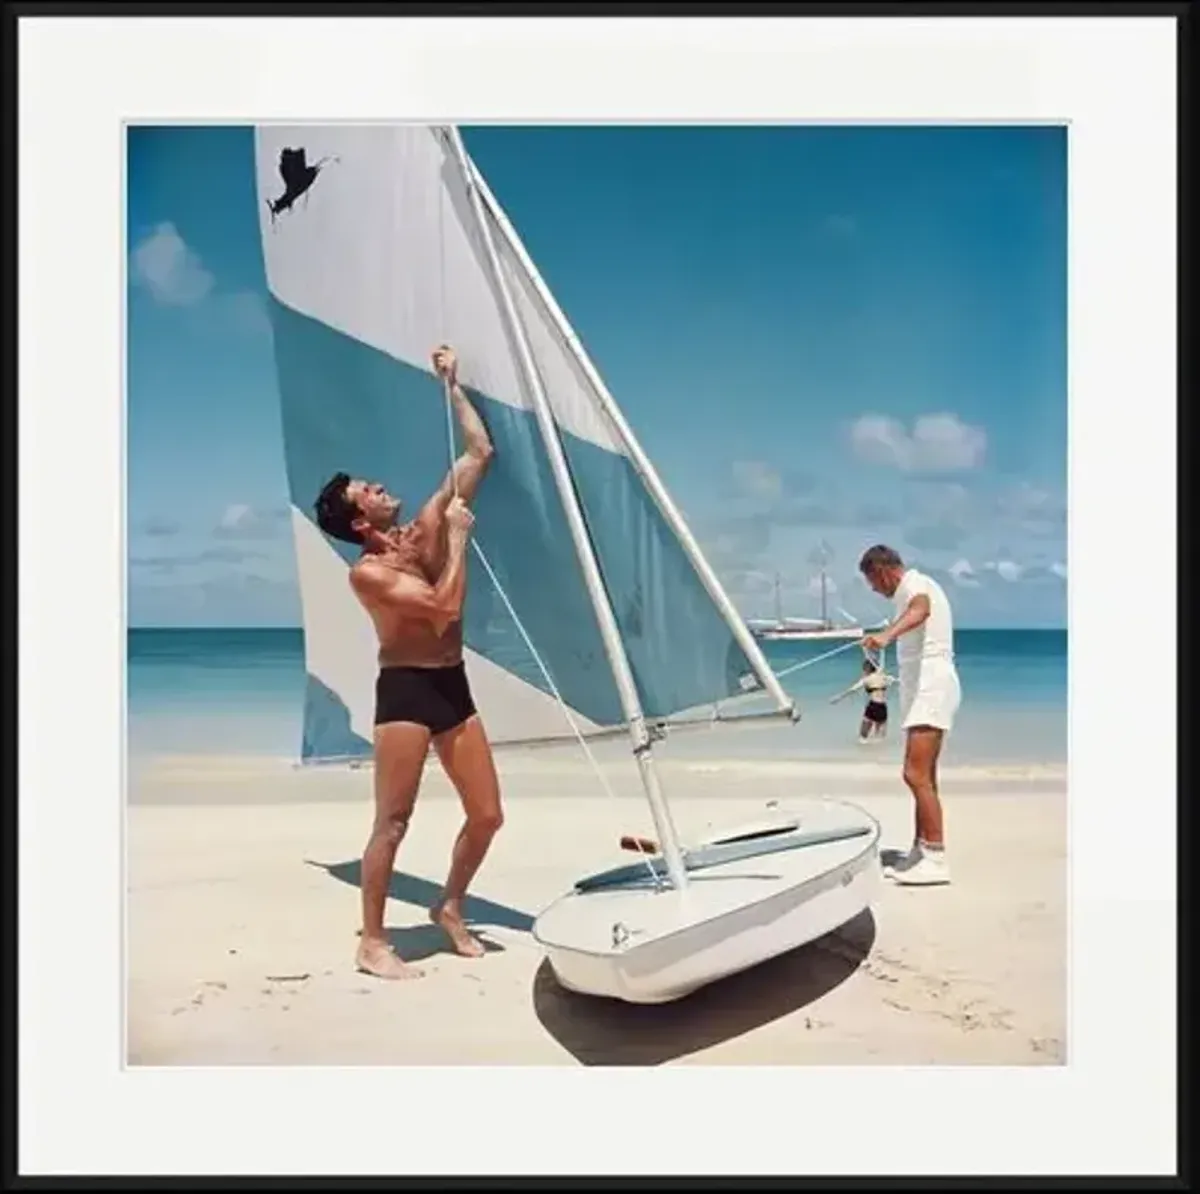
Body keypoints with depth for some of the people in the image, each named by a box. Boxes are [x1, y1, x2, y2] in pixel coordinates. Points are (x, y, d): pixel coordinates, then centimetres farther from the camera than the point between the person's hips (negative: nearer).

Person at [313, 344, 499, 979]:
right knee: (393, 821, -3)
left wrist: (451, 385, 10)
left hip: (452, 687, 7)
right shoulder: (367, 572, -11)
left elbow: (480, 452, 9)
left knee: (487, 814, 9)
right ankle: (372, 943, 10)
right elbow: (445, 605, -22)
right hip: (405, 689, -6)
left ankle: (450, 908, 29)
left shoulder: (427, 526, 7)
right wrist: (459, 535, -13)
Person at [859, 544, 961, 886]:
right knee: (923, 777, 14)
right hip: (924, 689, 11)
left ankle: (936, 859, -18)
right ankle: (920, 852, 20)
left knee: (916, 775, -17)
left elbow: (920, 610, -34)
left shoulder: (914, 585, -10)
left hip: (930, 688, -11)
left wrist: (886, 635, -53)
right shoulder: (917, 587, 23)